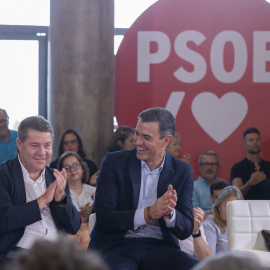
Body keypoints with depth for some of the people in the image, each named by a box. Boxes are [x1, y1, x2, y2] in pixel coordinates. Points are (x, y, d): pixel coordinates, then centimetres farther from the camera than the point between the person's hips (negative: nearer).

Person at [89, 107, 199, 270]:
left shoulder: (183, 172, 7)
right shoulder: (114, 162, 1)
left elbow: (186, 230, 5)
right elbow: (103, 218, -8)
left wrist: (170, 213, -19)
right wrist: (148, 213, -21)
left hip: (160, 247, 2)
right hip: (117, 246, -2)